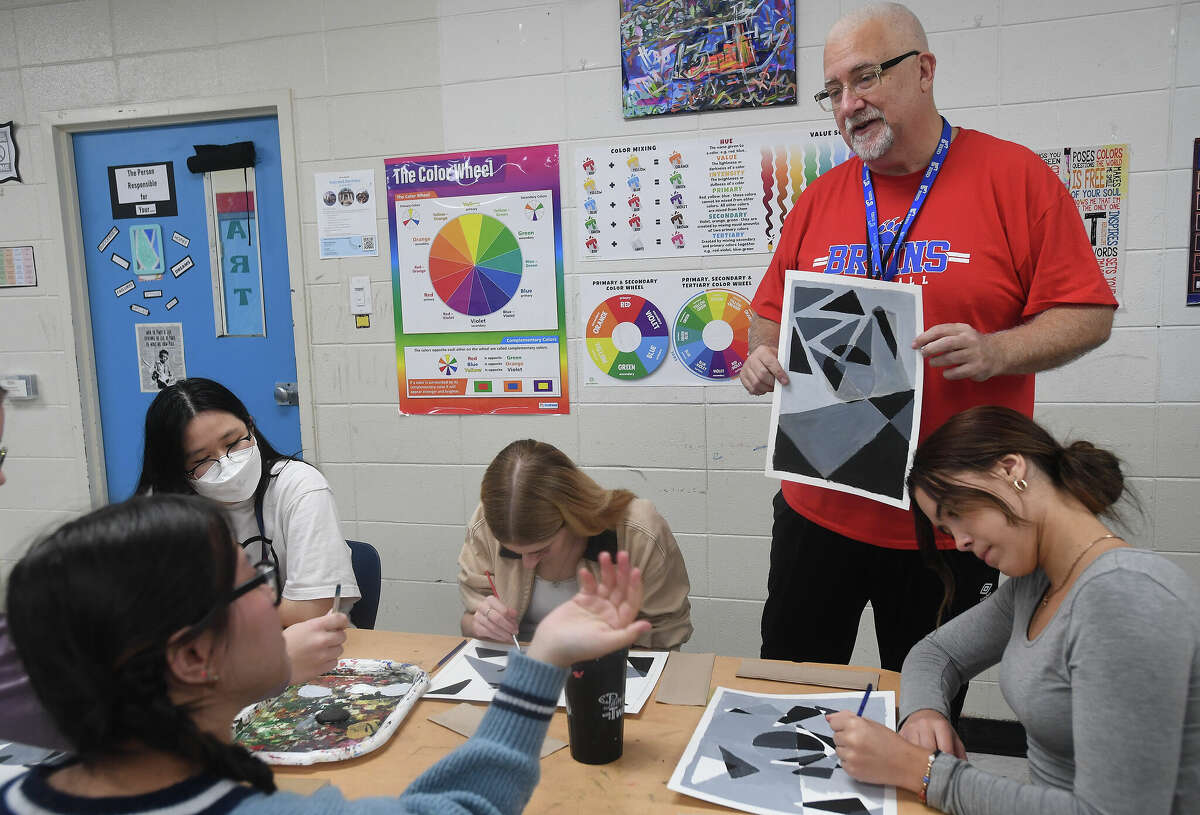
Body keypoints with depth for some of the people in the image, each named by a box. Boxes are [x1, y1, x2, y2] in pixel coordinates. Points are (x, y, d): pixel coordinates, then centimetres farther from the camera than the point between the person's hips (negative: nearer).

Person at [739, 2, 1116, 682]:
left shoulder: (1016, 177, -4)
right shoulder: (818, 200, 7)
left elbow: (1089, 314, -5)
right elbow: (771, 314, 14)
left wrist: (994, 352, -23)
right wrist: (762, 355, -7)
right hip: (819, 505, 3)